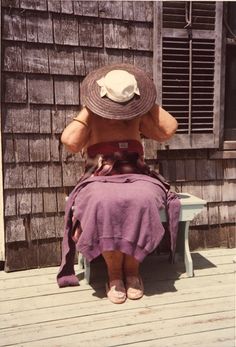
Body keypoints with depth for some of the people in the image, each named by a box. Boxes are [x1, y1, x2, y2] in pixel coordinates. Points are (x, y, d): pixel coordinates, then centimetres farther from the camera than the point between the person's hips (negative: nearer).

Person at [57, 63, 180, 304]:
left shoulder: (138, 118, 14)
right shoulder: (90, 121, 9)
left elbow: (169, 130, 0)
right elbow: (70, 141, -11)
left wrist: (147, 102, 4)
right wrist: (88, 109, -1)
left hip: (136, 178, 2)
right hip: (100, 182, -1)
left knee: (142, 200, -36)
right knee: (103, 203, -38)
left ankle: (132, 268, -15)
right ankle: (114, 271, -16)